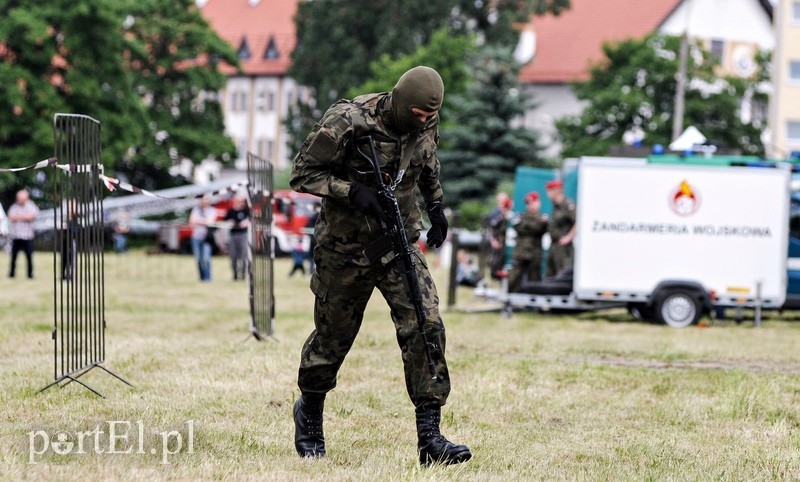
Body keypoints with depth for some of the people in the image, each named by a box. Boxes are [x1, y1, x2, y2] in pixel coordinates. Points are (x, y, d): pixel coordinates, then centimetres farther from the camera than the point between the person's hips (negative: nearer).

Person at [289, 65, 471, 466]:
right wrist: (353, 190, -27)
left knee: (425, 327, -14)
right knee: (332, 337, 11)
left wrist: (436, 206, 11)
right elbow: (303, 173, -16)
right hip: (347, 249, -3)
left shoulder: (426, 124, -4)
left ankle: (429, 436, -14)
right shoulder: (347, 124, -21)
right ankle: (309, 414, 38)